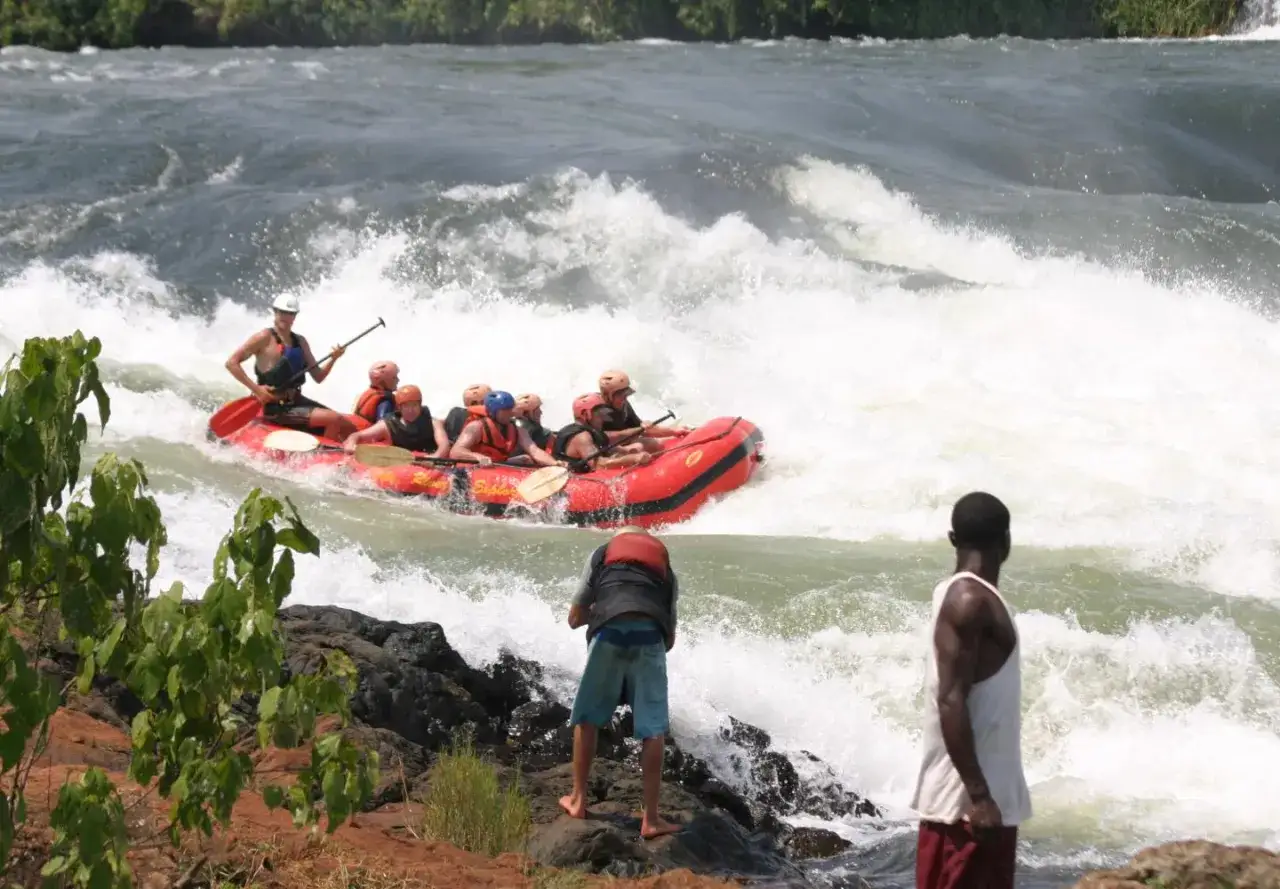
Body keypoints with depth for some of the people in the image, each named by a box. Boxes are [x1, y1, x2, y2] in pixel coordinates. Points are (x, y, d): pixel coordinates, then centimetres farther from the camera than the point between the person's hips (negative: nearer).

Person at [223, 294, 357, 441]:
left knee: (349, 427, 1)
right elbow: (231, 362, -14)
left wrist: (333, 360, -6)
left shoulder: (300, 341, 13)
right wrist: (256, 389, -20)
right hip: (277, 407, -8)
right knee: (334, 420, -23)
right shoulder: (265, 337, -8)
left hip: (298, 401, 8)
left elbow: (318, 377, 13)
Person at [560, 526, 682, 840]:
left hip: (609, 634, 0)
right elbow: (670, 638, 29)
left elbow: (574, 618, 27)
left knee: (587, 718, 17)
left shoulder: (601, 554, 28)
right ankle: (651, 819, 1)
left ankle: (578, 800, 24)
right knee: (653, 729, 4)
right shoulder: (666, 569, 31)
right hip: (650, 637, 1)